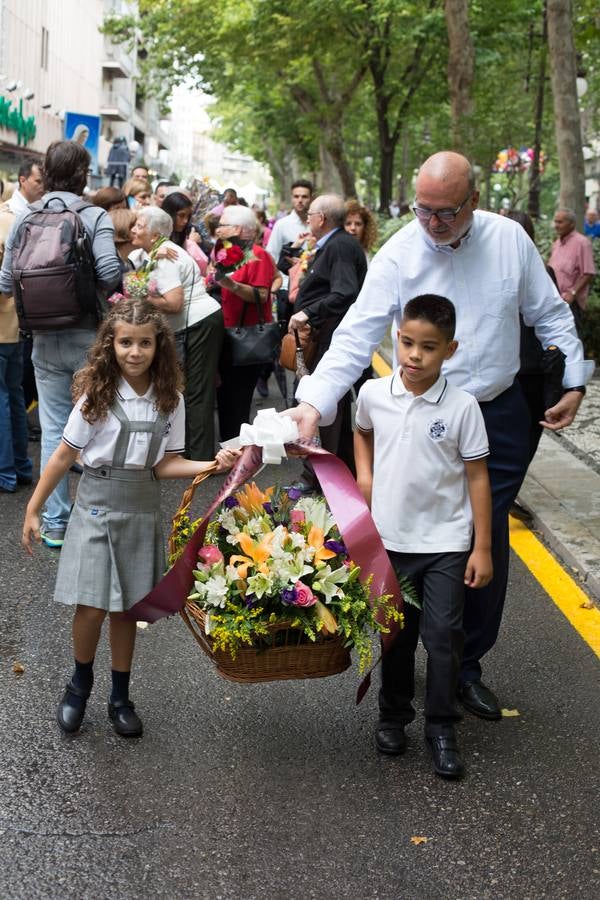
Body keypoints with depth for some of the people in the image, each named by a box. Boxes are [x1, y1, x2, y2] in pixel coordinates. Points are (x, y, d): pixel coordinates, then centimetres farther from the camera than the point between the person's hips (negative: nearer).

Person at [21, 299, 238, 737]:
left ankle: (120, 697, 25)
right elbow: (64, 455, -4)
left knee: (127, 607, 9)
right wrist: (33, 510, -1)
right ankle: (81, 683, 20)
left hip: (143, 508, 2)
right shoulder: (97, 394, -9)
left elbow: (165, 464, -1)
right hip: (97, 504, -2)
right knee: (92, 606, -7)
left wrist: (213, 465, -17)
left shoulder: (169, 400, -2)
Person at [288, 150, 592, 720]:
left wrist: (573, 381, 5)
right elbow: (356, 336, -18)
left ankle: (466, 664, 23)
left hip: (499, 416, 2)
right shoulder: (397, 256, -11)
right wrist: (314, 403, -31)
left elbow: (550, 315, 9)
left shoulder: (508, 238, -3)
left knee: (487, 546, 7)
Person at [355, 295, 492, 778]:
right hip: (390, 538, 2)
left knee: (443, 634, 0)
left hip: (446, 542, -2)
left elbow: (477, 478, -7)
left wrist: (482, 548, -6)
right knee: (397, 632, 15)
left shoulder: (462, 407, -12)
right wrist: (364, 475, 4)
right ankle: (393, 715, 31)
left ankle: (442, 729, 13)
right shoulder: (373, 394, -5)